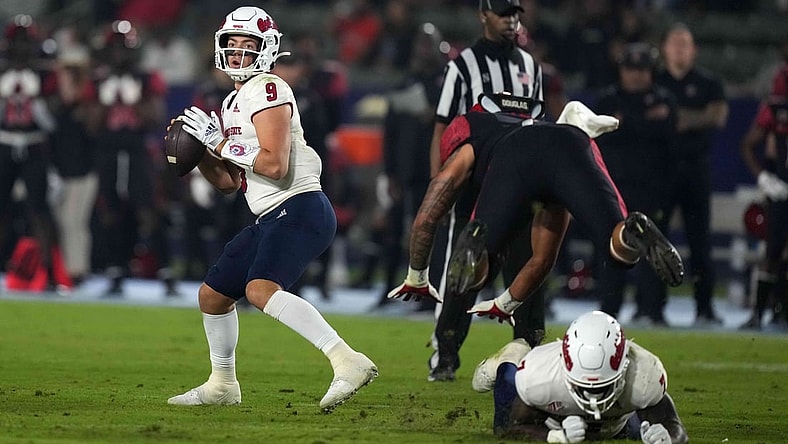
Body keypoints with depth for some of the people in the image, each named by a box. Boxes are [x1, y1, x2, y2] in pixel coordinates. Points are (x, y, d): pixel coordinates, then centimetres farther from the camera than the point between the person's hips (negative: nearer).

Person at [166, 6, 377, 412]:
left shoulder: (268, 91, -10)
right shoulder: (234, 103, 19)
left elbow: (274, 165, -22)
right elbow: (229, 182, 22)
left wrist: (220, 141, -13)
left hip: (299, 209, -10)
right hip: (271, 220, 10)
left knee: (261, 289, -31)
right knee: (213, 295, 19)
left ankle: (347, 361, -39)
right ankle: (222, 385, 37)